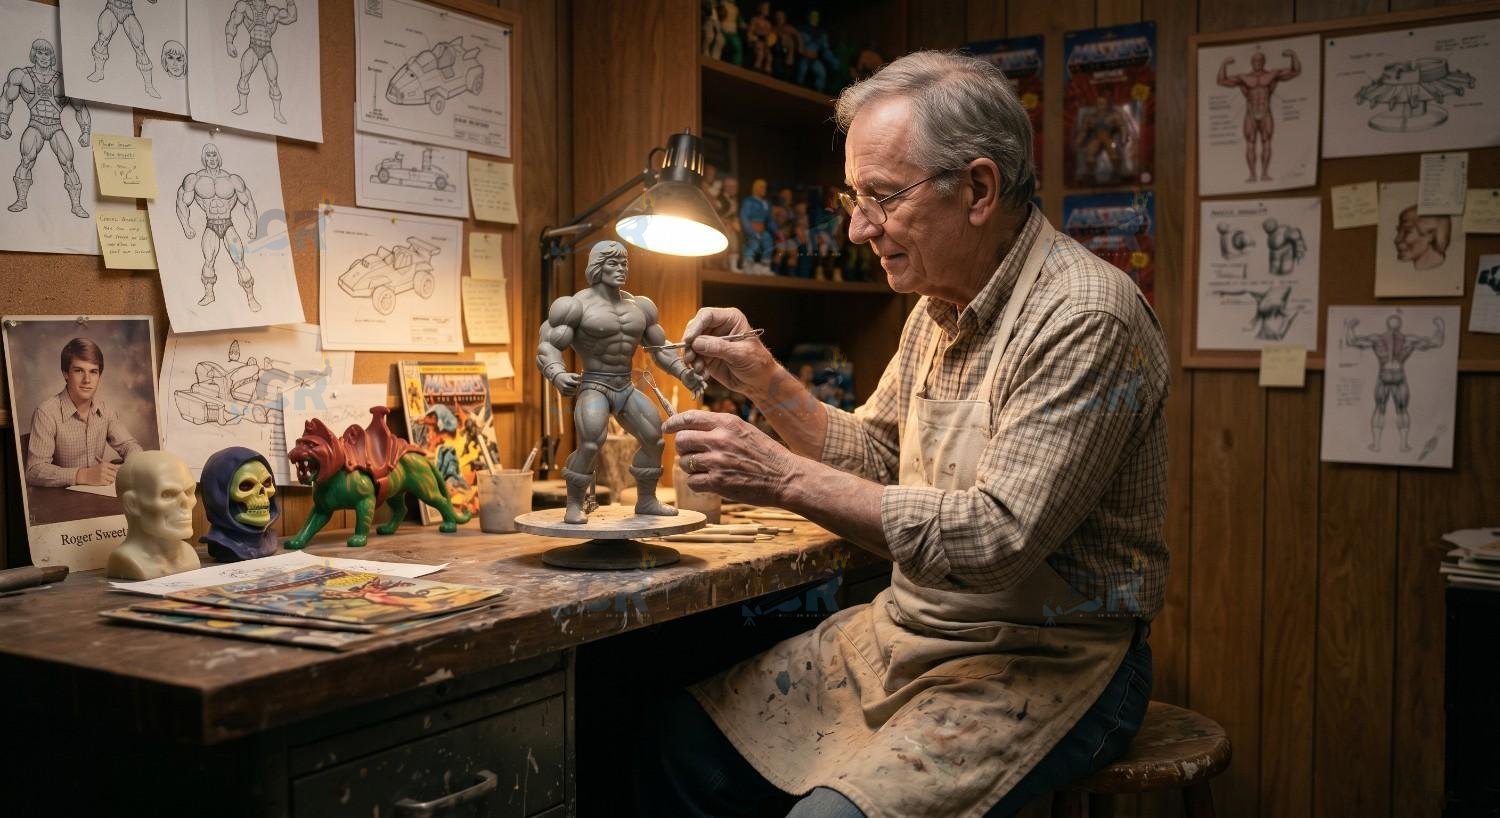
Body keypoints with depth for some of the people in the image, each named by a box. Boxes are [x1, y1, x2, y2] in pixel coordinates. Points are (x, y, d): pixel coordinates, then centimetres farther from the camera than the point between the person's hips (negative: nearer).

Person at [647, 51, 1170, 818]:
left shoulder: (1086, 319, -21)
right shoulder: (937, 307, 8)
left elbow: (998, 537, -27)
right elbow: (873, 456, 18)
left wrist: (784, 476, -25)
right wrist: (764, 380, 1)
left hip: (1047, 663, -8)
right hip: (911, 631, 8)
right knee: (682, 740, 3)